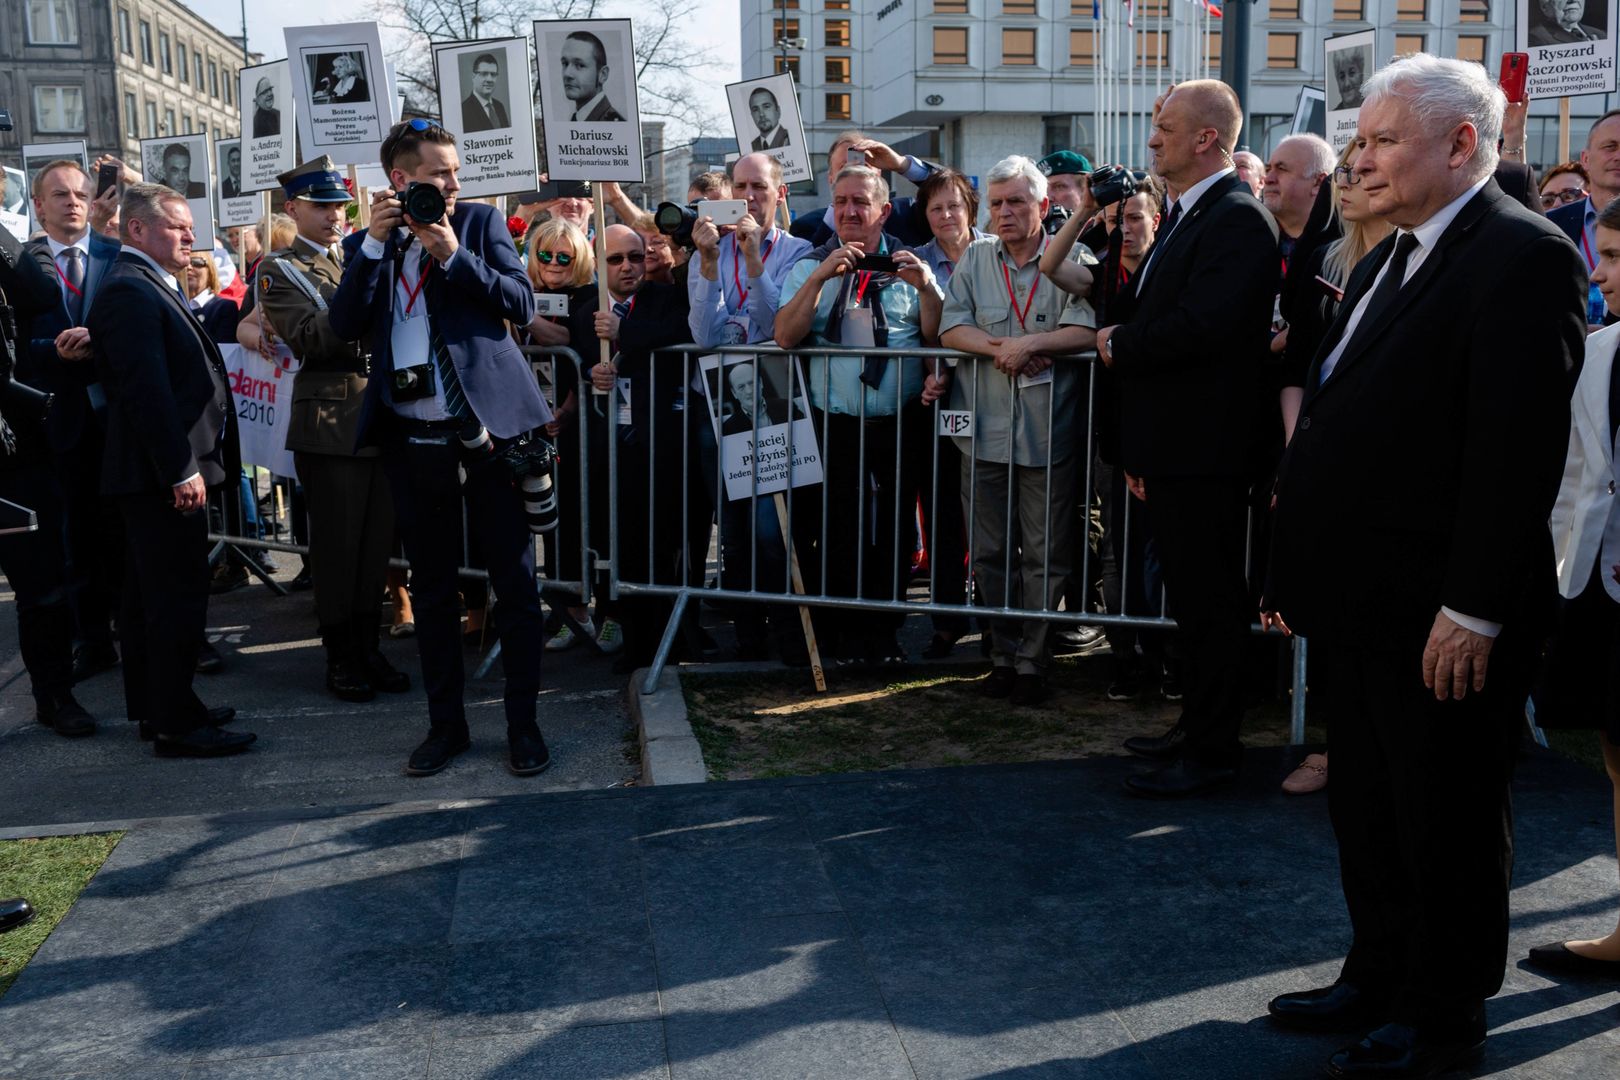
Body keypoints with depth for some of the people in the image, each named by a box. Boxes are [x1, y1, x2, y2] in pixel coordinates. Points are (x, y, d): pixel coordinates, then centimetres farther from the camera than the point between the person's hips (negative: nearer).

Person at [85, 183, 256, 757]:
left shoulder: (151, 287, 18)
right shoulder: (129, 291, -16)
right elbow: (147, 388, -22)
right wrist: (182, 470, -23)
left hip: (159, 472, 11)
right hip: (163, 472, -11)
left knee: (149, 597, 16)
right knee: (177, 598, -6)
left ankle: (155, 708, 26)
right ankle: (176, 724, 1)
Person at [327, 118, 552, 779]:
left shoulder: (481, 223, 5)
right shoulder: (366, 245, 10)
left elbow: (522, 305, -4)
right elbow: (344, 326, -4)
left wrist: (454, 253, -13)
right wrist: (374, 241, -10)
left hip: (487, 427, -2)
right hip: (411, 439, 2)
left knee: (514, 582, 1)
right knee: (431, 587, 10)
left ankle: (523, 723, 12)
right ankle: (446, 722, 22)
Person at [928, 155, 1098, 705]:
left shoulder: (1072, 259, 1)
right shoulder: (974, 258, 10)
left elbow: (1087, 330, -11)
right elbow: (950, 329, 1)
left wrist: (1028, 344, -20)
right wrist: (1000, 348, -14)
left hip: (1050, 432, -3)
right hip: (984, 430, 3)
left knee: (1045, 556, 2)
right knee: (989, 554, 8)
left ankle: (1032, 660, 13)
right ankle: (1004, 654, 21)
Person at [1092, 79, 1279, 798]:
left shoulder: (1238, 219, -14)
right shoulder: (1184, 217, 17)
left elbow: (1202, 326, -27)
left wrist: (1120, 345, -10)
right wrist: (1135, 449, 15)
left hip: (1204, 450, -10)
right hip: (1169, 447, 10)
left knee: (1210, 600, -1)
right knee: (1191, 596, 17)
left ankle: (1212, 750, 9)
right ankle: (1197, 724, 30)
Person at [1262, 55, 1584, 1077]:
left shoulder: (1524, 255, -14)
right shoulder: (1384, 263, 15)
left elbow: (1518, 447, -21)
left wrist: (1473, 610, -23)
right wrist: (1295, 569, 13)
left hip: (1440, 617, -9)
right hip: (1357, 603, 9)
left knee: (1447, 820, 8)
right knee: (1365, 806, 20)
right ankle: (1379, 976, 37)